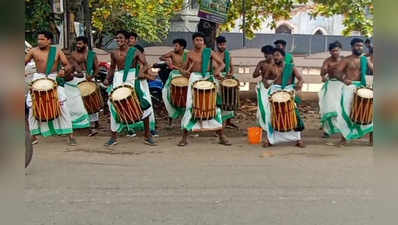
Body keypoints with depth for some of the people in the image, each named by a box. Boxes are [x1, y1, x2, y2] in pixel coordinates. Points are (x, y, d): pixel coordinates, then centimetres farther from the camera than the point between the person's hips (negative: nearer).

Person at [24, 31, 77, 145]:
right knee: (32, 106, -4)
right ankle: (34, 135, 10)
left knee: (62, 105, -8)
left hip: (54, 78, -1)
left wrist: (63, 70, -21)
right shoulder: (34, 51, 2)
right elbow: (25, 62, 7)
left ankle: (70, 135, -2)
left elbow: (67, 65, 1)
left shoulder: (57, 51, 1)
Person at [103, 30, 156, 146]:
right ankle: (114, 136, 7)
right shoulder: (114, 53, 10)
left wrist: (142, 71, -27)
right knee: (115, 105, -3)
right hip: (118, 79, 2)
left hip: (133, 78, -2)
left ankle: (147, 135, 9)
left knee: (143, 105, -3)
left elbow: (145, 64, -7)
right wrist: (108, 79, 6)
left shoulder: (135, 52, 0)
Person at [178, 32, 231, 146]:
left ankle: (221, 136, 11)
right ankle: (184, 137, 4)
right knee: (191, 107, -4)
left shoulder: (209, 52, 3)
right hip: (195, 79, 0)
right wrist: (185, 72, -11)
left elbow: (222, 64, 4)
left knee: (214, 106, 2)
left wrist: (217, 70, -17)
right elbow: (184, 68, 13)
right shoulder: (190, 54, 5)